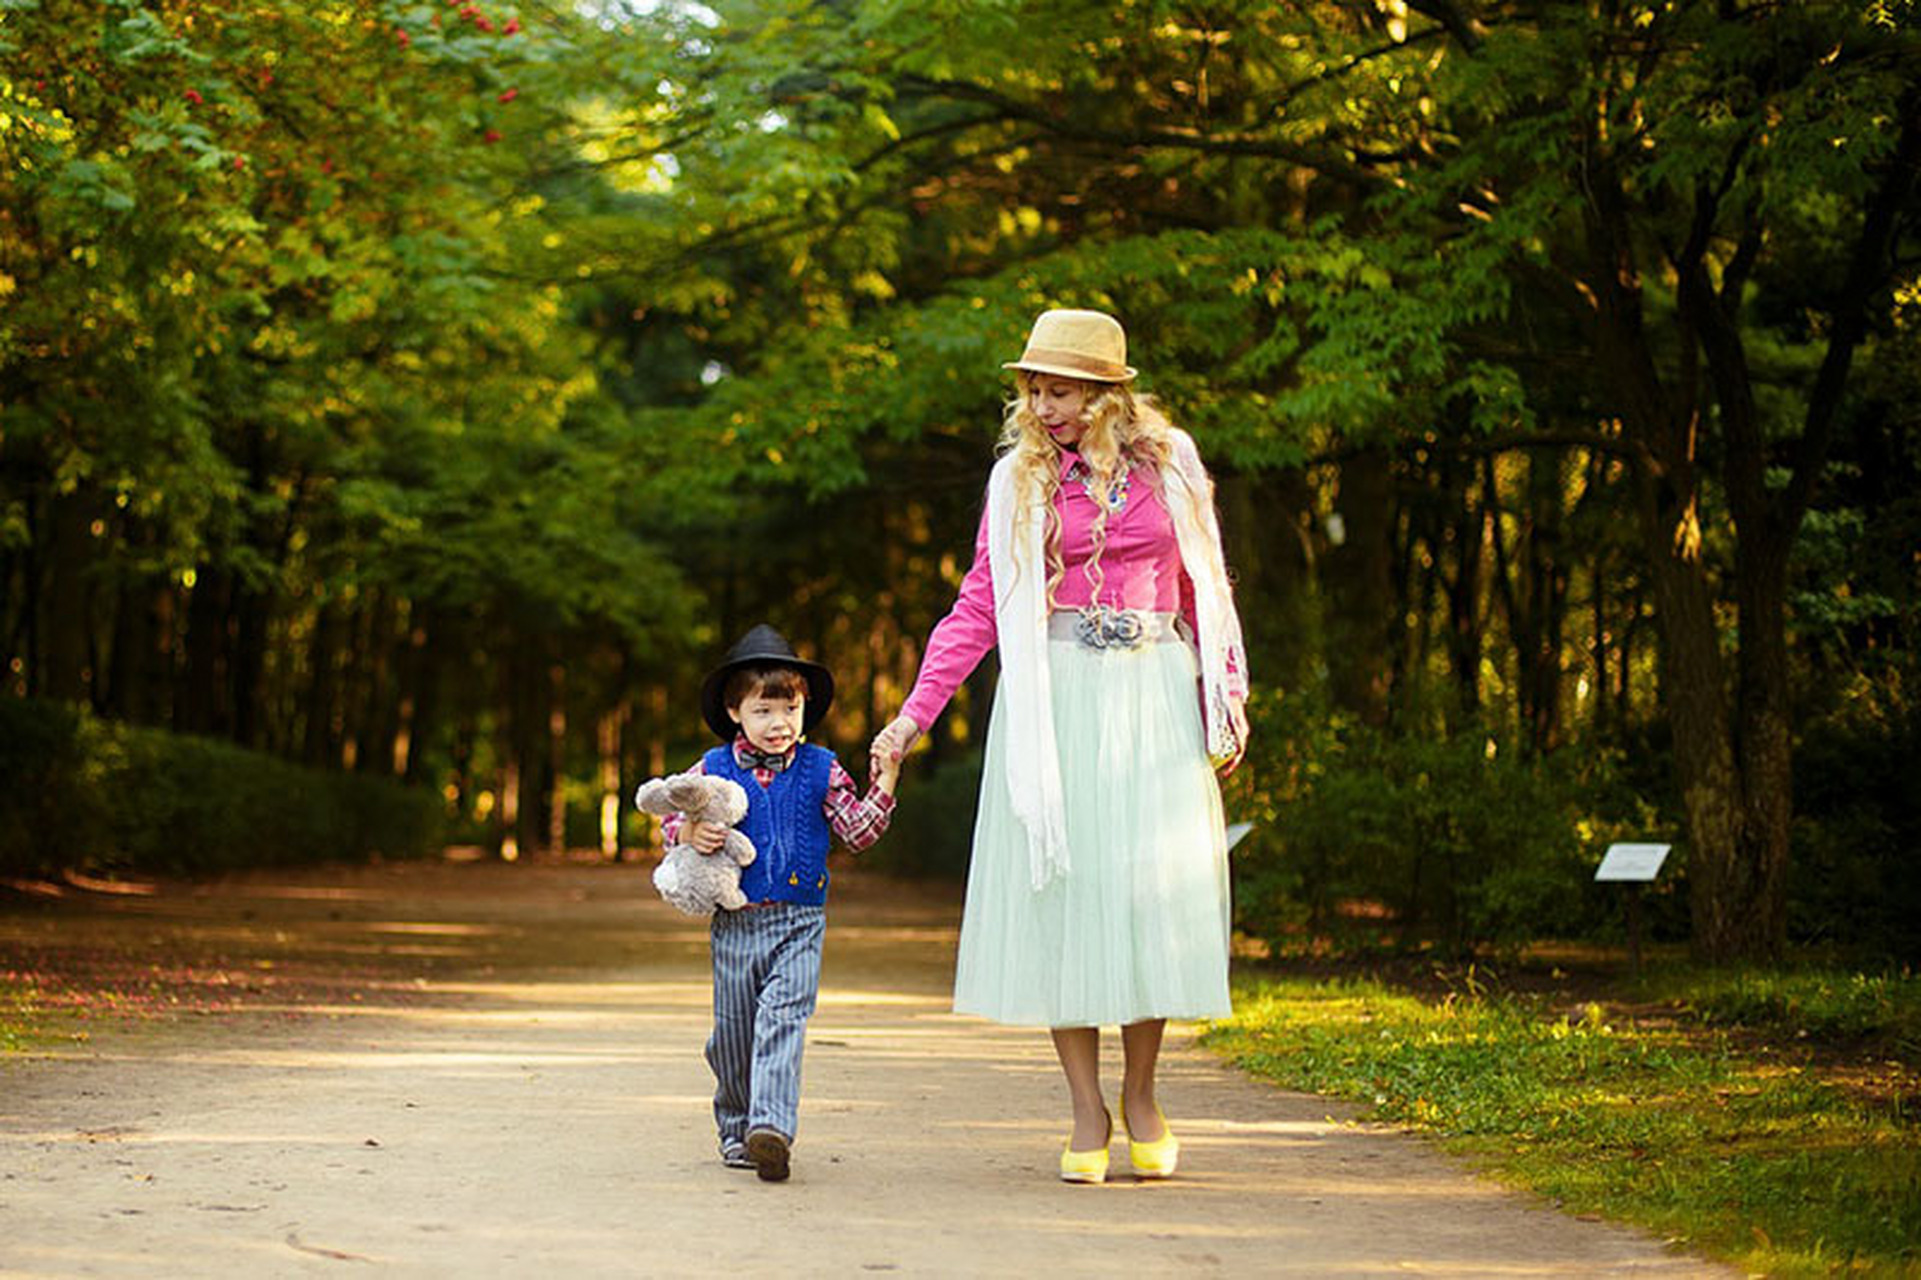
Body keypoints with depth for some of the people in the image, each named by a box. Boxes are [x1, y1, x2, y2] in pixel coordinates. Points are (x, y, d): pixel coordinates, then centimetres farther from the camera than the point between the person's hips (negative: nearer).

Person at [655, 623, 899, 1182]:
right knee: (732, 1032, 10)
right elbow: (671, 817, 11)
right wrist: (690, 834, -11)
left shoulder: (820, 770, 2)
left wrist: (884, 784, -7)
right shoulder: (714, 769, 2)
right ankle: (735, 1128, 26)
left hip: (798, 924, -2)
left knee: (782, 1019, -17)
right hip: (735, 922, 2)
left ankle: (771, 1125, -26)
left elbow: (857, 831, 5)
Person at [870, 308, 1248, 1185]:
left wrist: (1227, 694, 5)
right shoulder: (1018, 479, 7)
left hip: (1154, 693, 0)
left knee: (1155, 883, -6)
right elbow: (978, 606, 6)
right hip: (1055, 697, 0)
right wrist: (916, 712, -1)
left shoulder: (1169, 463, 7)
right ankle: (1088, 1114, 2)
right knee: (1061, 887, -4)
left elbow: (1206, 585, 12)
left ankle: (1140, 1093, 11)